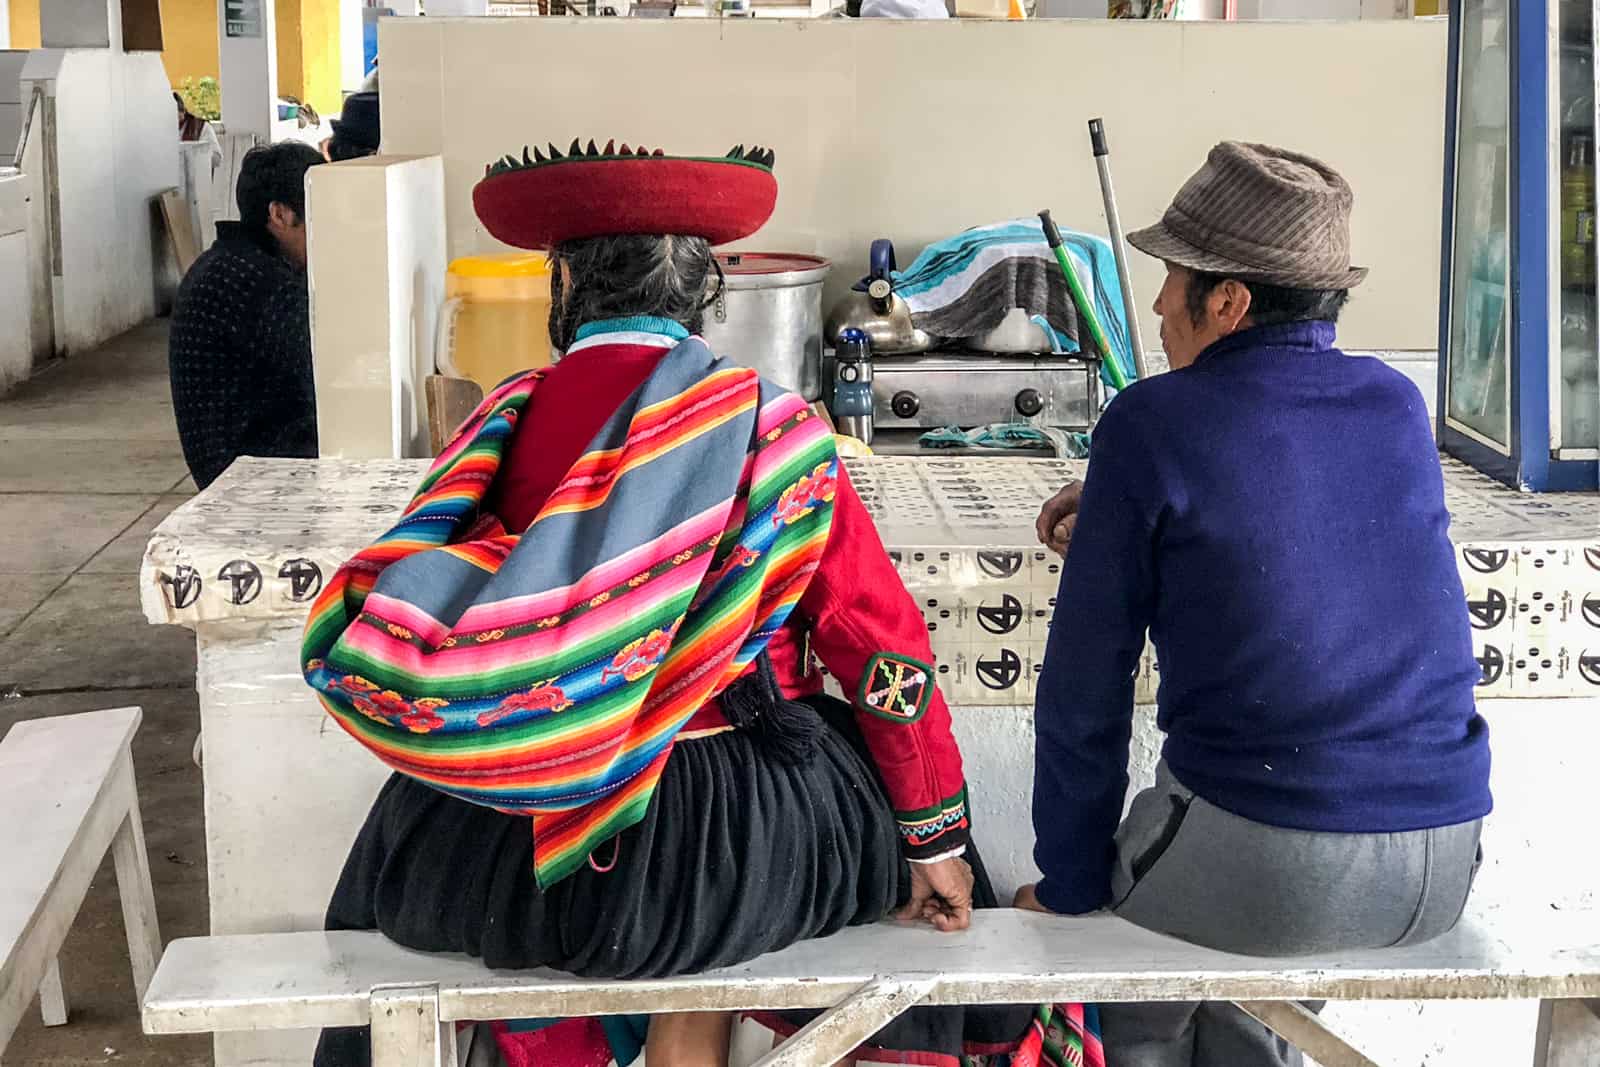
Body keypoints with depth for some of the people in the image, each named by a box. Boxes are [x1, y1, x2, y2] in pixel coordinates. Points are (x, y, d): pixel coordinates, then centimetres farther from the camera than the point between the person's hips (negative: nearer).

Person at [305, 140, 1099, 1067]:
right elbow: (886, 651, -5)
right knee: (883, 790, 26)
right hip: (704, 856, -2)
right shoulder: (772, 432, -8)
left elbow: (382, 619, 3)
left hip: (496, 852, 3)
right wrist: (936, 841, 7)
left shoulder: (505, 423, -3)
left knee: (411, 824, 36)